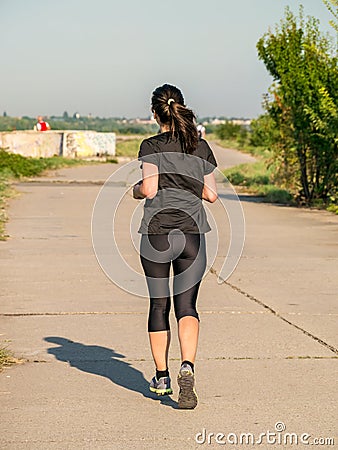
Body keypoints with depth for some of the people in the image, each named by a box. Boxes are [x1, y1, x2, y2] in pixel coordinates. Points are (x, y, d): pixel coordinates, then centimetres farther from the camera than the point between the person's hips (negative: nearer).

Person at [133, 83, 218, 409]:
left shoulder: (151, 146, -3)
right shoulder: (201, 147, 8)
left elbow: (149, 189, -13)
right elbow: (211, 195, 8)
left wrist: (136, 190, 8)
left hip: (157, 233, -2)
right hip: (193, 233, 2)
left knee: (159, 305, 11)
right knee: (187, 304, -1)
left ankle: (161, 378, 20)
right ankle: (187, 367, -25)